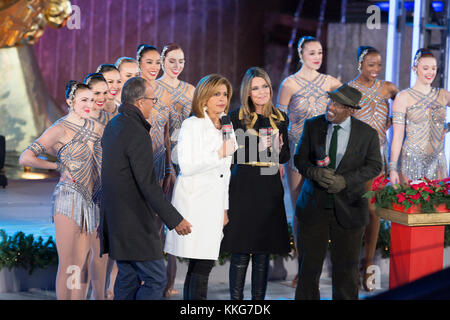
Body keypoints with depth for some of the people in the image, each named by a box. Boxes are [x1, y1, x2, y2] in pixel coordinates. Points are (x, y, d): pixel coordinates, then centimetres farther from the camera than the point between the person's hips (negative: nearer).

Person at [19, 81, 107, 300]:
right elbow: (25, 158, -12)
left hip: (92, 201, 6)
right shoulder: (60, 129, -7)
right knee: (68, 265, -3)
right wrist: (58, 166, -4)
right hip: (69, 199, -6)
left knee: (84, 262, 9)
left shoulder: (96, 128, 11)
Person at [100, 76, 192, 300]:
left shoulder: (113, 126, 10)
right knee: (155, 280, -4)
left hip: (116, 219, 10)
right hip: (135, 223, -10)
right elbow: (147, 184, -23)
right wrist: (174, 219, -19)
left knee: (128, 278, 16)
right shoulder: (137, 134, -20)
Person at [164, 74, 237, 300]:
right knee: (202, 264, -12)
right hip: (195, 202, -7)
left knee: (198, 266, 7)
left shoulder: (224, 127, 17)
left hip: (214, 203, 7)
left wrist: (224, 207, 20)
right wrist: (220, 154, -13)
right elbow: (186, 166, -16)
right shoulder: (192, 125, -6)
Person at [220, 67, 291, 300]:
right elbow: (231, 155, -4)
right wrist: (258, 147, -16)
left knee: (263, 252, 7)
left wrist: (278, 148, -6)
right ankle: (236, 298, 6)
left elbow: (285, 157, 16)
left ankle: (259, 298, 14)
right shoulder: (237, 117, 0)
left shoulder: (280, 119, 11)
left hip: (270, 189, 3)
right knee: (240, 252, -2)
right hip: (243, 188, -3)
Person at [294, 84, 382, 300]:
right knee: (308, 265, 5)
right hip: (313, 207, 1)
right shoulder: (313, 126, 1)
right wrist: (314, 172, -17)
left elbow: (374, 166, 1)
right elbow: (300, 158, 6)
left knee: (346, 268, 8)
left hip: (347, 208, -1)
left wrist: (345, 180, -14)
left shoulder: (367, 134, -4)